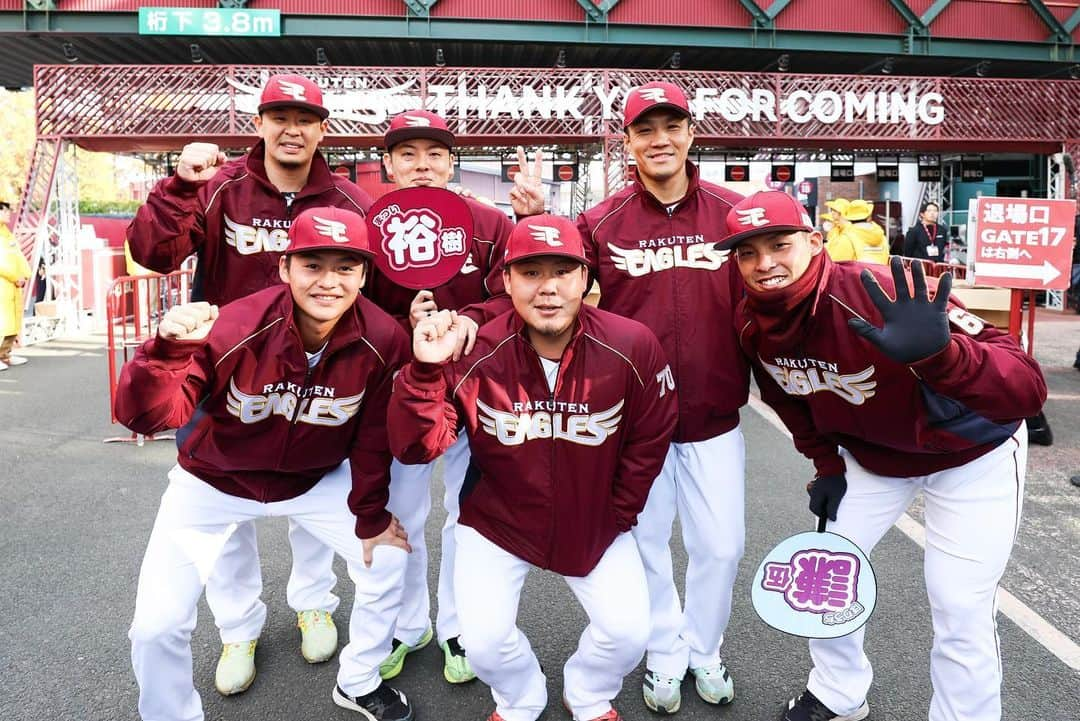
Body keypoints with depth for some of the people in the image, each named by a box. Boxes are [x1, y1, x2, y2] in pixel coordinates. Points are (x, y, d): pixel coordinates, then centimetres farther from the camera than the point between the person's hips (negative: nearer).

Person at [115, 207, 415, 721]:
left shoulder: (383, 341, -23)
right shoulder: (234, 328, -31)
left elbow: (373, 438, -9)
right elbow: (145, 416, -33)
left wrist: (369, 519, 1)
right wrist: (169, 347, -52)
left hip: (316, 479, 3)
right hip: (215, 481, -2)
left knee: (388, 562, 4)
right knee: (156, 624, -8)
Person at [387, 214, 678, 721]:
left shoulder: (631, 347, -19)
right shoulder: (475, 352, -20)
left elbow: (649, 440, -5)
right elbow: (414, 447, -21)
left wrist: (616, 517, -1)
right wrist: (426, 369, -36)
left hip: (596, 524, 1)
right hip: (496, 521, 0)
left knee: (628, 631, -7)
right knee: (484, 640, -10)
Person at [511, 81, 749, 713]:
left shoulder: (734, 213, -2)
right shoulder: (603, 222, -3)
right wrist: (535, 223, -12)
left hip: (714, 417, 1)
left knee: (721, 546, 11)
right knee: (647, 542, 14)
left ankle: (704, 649, 39)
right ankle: (665, 654, 38)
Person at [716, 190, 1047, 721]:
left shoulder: (880, 299, -37)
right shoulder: (752, 325, -18)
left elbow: (1027, 389, -43)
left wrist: (938, 353, -61)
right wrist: (826, 466, 3)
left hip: (973, 451, -5)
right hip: (872, 454, 6)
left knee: (958, 609, -7)